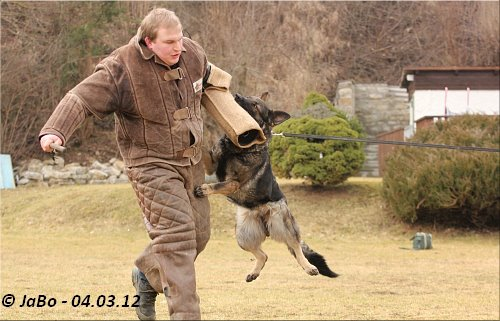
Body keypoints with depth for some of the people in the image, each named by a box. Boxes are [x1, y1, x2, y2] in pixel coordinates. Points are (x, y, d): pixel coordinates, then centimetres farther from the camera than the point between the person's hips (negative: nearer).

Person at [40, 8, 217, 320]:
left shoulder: (193, 54, -2)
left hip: (191, 160, 7)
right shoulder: (121, 68, -20)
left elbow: (206, 77, 22)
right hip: (152, 163, -7)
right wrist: (54, 130, -45)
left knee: (199, 233, 11)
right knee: (176, 234, -16)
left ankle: (147, 274, 35)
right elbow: (81, 99, -28)